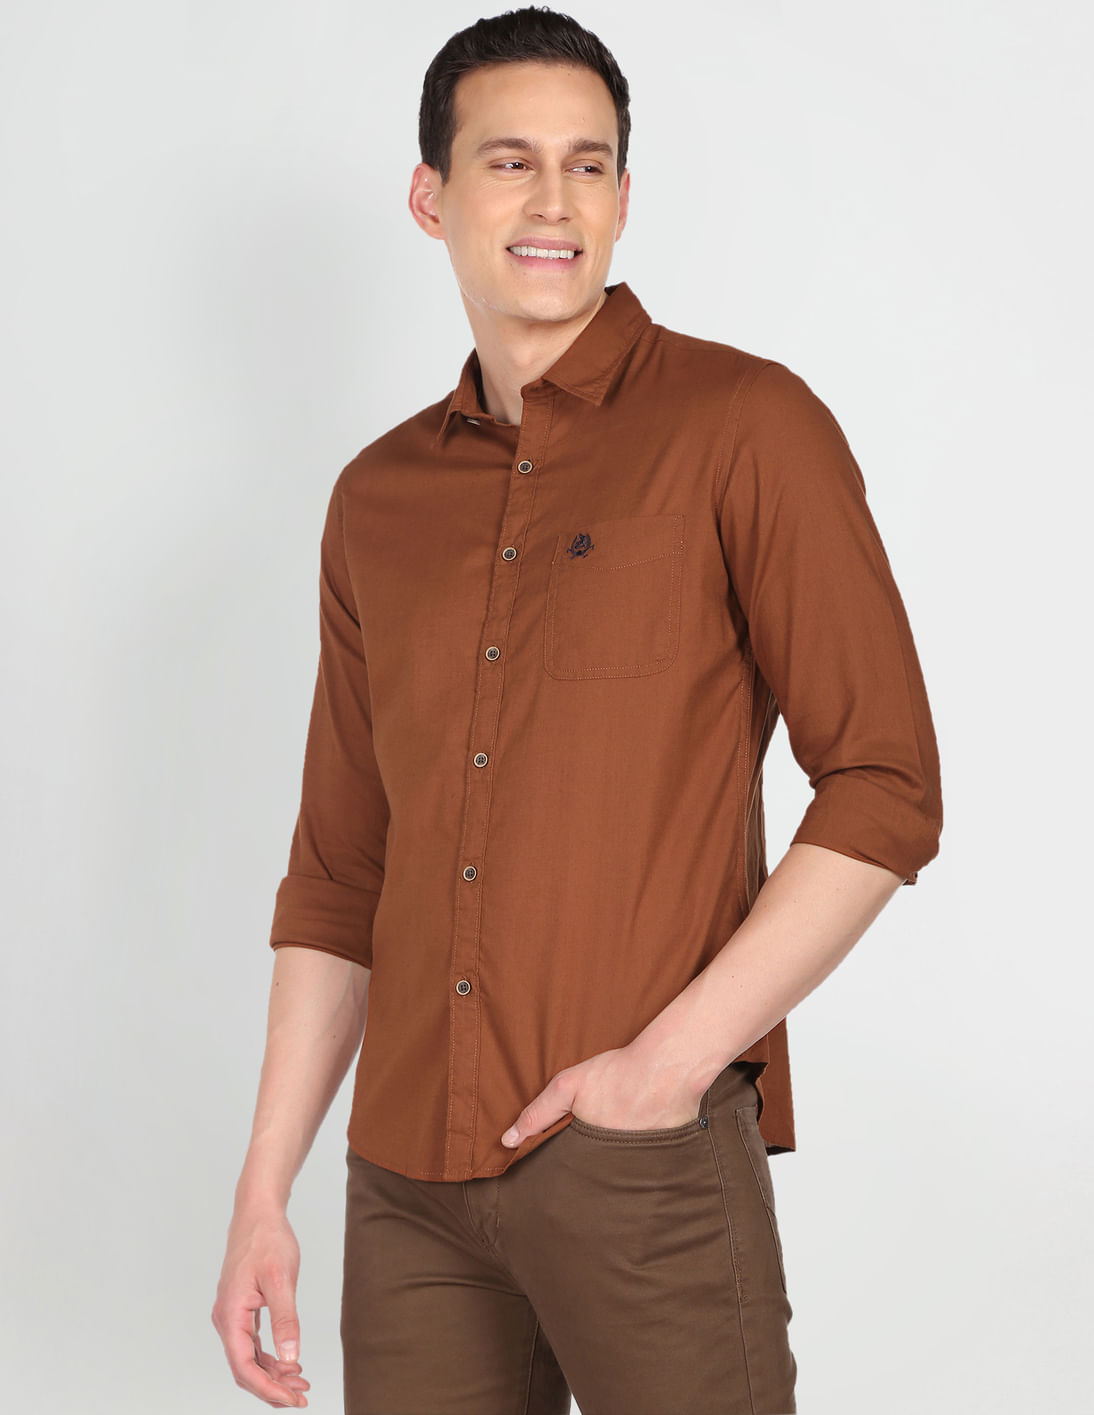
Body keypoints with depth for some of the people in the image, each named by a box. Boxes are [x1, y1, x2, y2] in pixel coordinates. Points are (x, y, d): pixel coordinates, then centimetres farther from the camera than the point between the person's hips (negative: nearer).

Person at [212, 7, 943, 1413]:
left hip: (644, 1162, -4)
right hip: (408, 1181, 4)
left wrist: (676, 1054, -14)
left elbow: (887, 788, -6)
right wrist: (263, 1190, 11)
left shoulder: (743, 426, -2)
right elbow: (340, 873, 15)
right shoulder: (377, 499, 13)